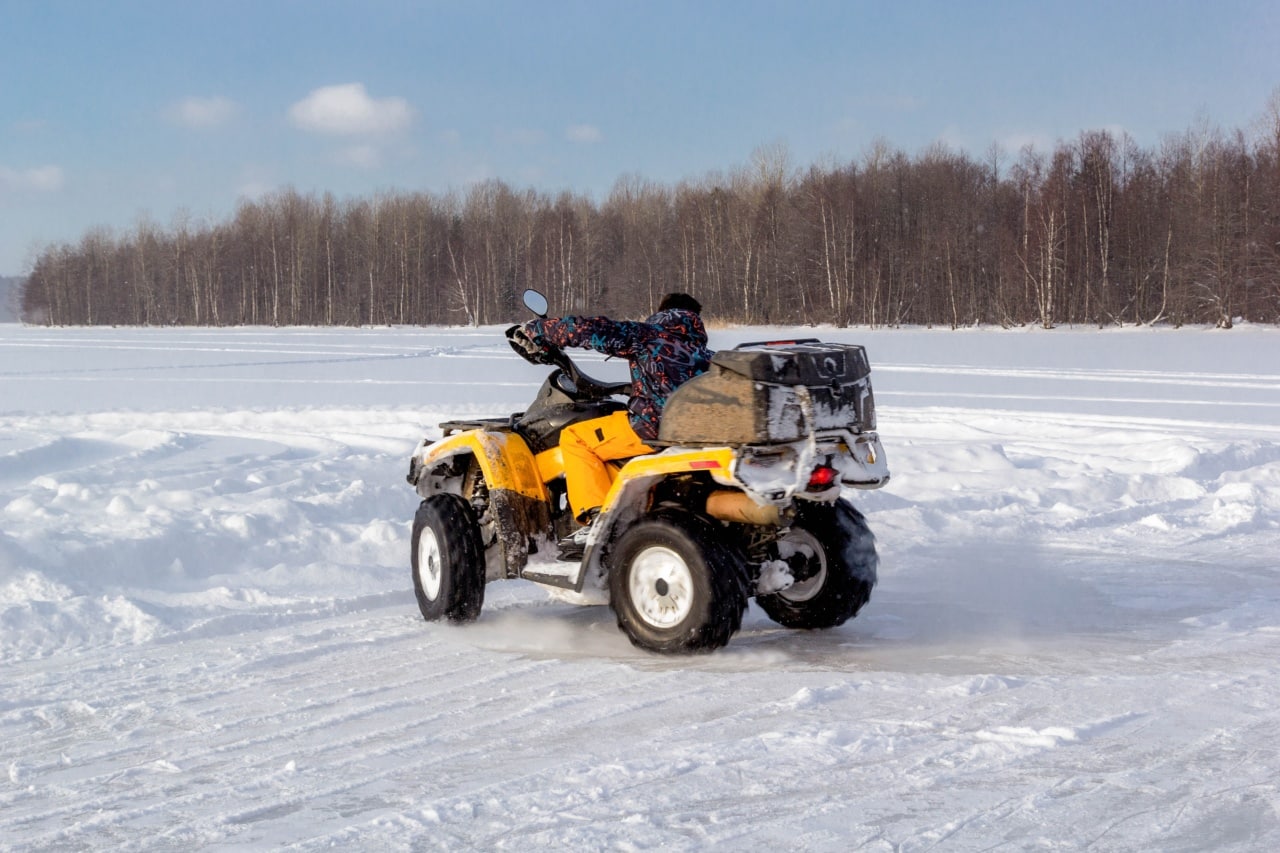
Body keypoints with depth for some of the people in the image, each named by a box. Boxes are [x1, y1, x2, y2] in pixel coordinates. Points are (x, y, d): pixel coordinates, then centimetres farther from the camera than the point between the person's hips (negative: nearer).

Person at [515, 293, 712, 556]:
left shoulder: (646, 335, 3)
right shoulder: (703, 352, 18)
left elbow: (588, 329, 0)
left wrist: (535, 329, 13)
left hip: (654, 428, -7)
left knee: (574, 438, 8)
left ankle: (598, 520, -5)